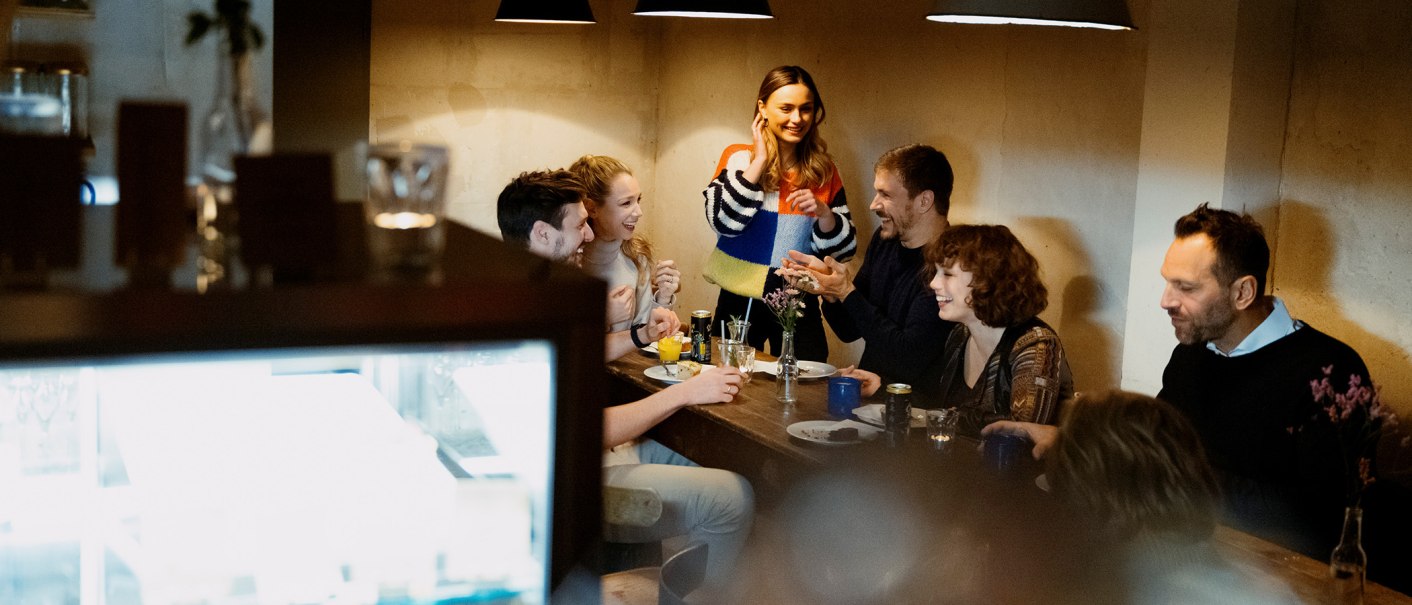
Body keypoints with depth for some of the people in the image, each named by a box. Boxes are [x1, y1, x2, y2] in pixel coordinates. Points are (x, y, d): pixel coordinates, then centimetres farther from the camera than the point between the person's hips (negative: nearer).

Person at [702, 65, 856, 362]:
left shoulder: (823, 170, 3)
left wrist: (824, 212, -16)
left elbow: (844, 249, 4)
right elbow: (724, 222, -18)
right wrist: (759, 161, -17)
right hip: (741, 301, -2)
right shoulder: (739, 158, -4)